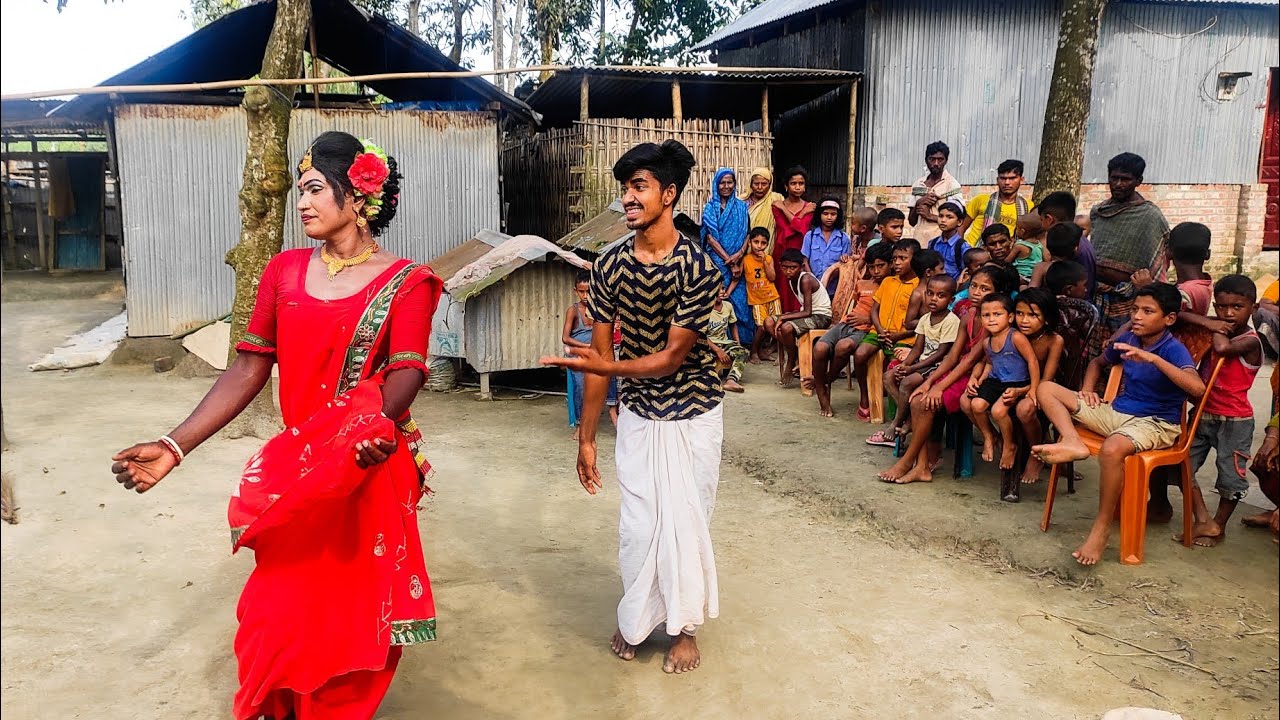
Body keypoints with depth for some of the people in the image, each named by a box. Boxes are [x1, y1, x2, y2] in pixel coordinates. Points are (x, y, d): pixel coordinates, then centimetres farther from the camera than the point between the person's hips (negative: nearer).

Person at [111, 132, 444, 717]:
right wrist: (174, 447, -7)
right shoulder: (285, 271, 6)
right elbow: (248, 370, 3)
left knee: (355, 616, 7)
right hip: (295, 472, 4)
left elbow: (407, 371, -19)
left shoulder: (404, 283, -6)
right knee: (284, 615, 11)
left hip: (369, 471, -3)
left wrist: (376, 424, -42)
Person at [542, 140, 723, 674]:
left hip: (693, 411, -3)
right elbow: (600, 355, -4)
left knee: (685, 518, 6)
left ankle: (684, 624, 27)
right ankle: (636, 617, 30)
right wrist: (587, 437, -2)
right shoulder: (609, 266, -9)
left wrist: (605, 365, -37)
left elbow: (672, 357, -22)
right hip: (637, 412, 3)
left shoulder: (698, 266, -21)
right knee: (638, 521, 6)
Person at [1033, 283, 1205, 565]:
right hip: (1116, 412, 8)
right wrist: (1087, 389, 7)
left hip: (1154, 423, -7)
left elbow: (1197, 388, -35)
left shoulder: (1174, 349, -15)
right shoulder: (1128, 340, 4)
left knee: (1112, 449, -42)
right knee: (1046, 388, 1)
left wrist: (1153, 358, -39)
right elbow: (1098, 362, 27)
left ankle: (1102, 527, -23)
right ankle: (1073, 443, -24)